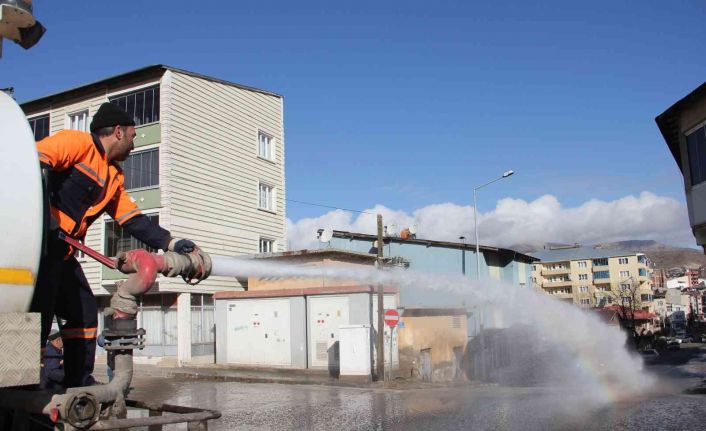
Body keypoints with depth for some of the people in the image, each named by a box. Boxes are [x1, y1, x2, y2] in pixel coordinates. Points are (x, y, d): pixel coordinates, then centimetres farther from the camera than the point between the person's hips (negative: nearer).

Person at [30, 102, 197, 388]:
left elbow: (132, 219, 17)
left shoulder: (114, 177, 20)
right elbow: (36, 160, -20)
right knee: (38, 312, -12)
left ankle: (79, 382, 18)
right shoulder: (78, 142, -5)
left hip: (61, 249, 10)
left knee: (84, 311, 11)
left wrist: (171, 243, 8)